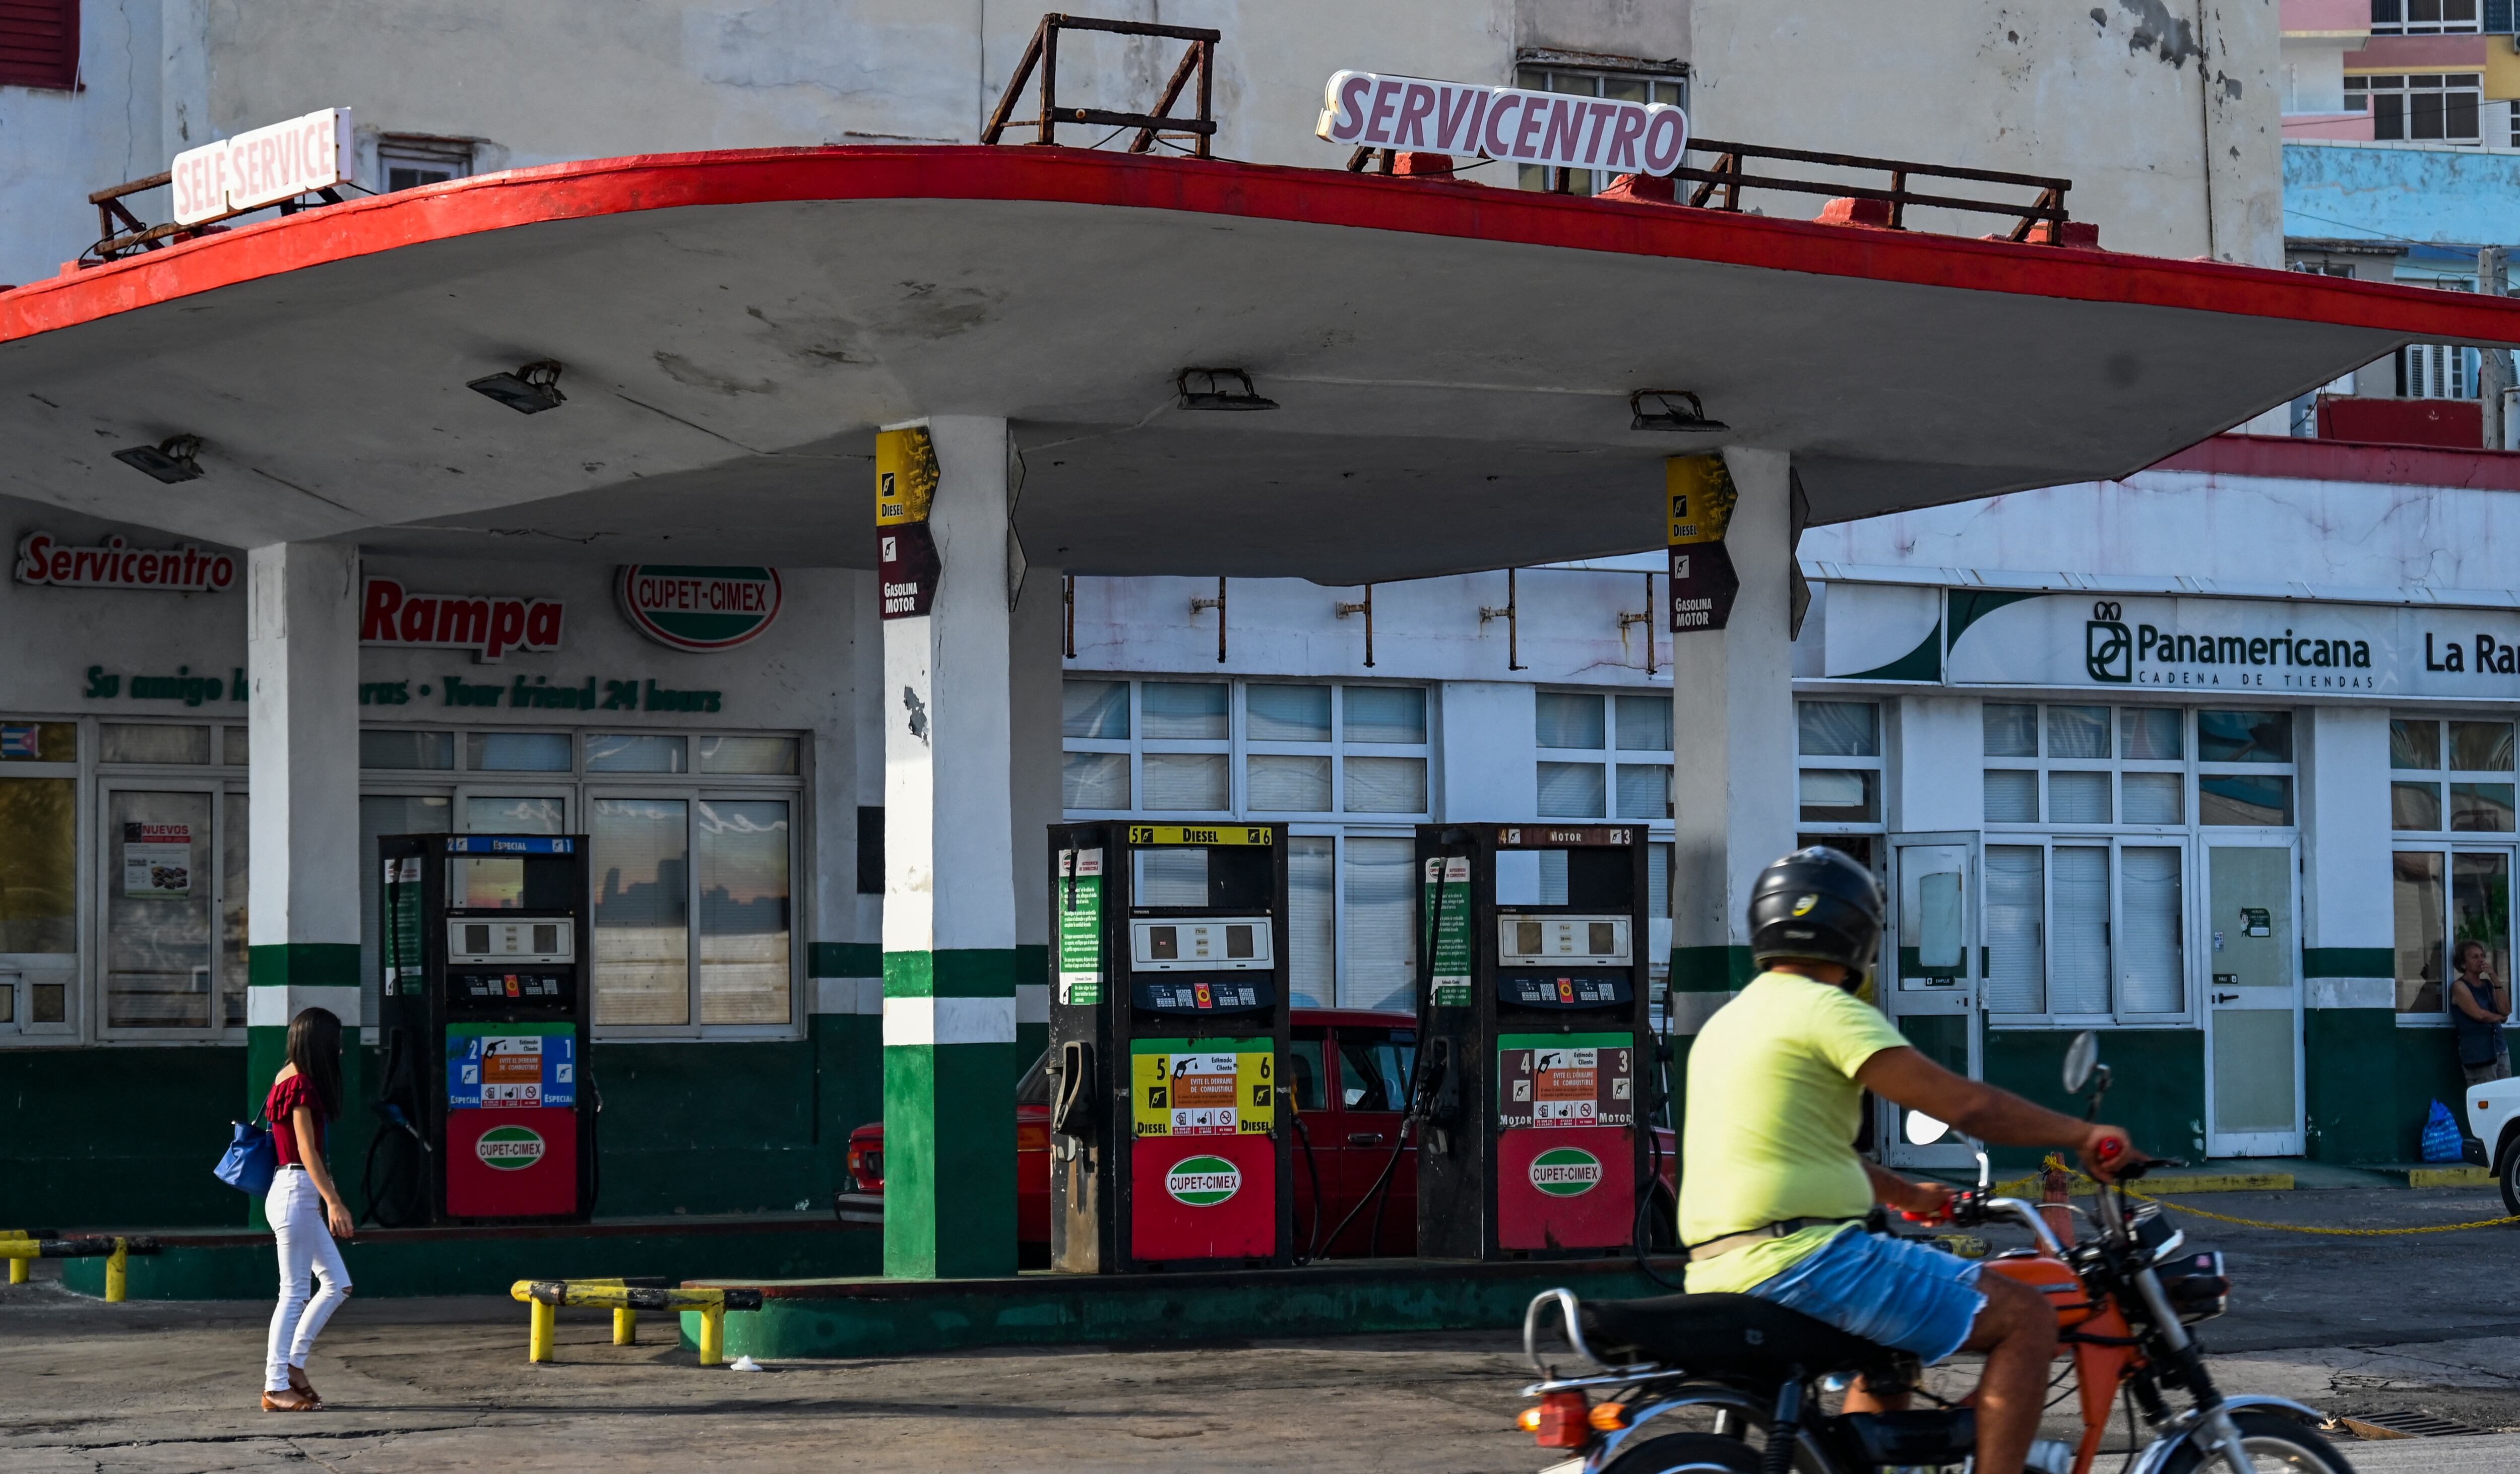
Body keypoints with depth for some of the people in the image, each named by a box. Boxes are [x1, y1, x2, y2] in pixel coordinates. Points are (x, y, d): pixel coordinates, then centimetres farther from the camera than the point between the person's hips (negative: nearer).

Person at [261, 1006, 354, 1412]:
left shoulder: (291, 1079, 15)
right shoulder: (301, 1085, -14)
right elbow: (307, 1151, -19)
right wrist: (334, 1202, -23)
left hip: (301, 1195, 10)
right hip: (296, 1192, -10)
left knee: (338, 1284, 11)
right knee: (294, 1292, -5)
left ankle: (292, 1363, 15)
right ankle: (276, 1387, -1)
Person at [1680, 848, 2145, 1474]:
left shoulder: (1726, 1023, 20)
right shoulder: (1828, 1011, -8)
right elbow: (1968, 1104, -13)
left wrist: (1909, 1195, 41)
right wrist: (2085, 1136, -3)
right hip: (1803, 1257, -10)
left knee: (1898, 1345, 34)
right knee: (2026, 1318, -6)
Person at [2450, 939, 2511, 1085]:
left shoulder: (2488, 984, 16)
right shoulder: (2460, 987, -4)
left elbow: (2506, 1010, 3)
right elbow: (2479, 1014, -14)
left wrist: (2495, 979, 0)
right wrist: (2500, 1017, 4)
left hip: (2500, 1049, 6)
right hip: (2477, 1053, -6)